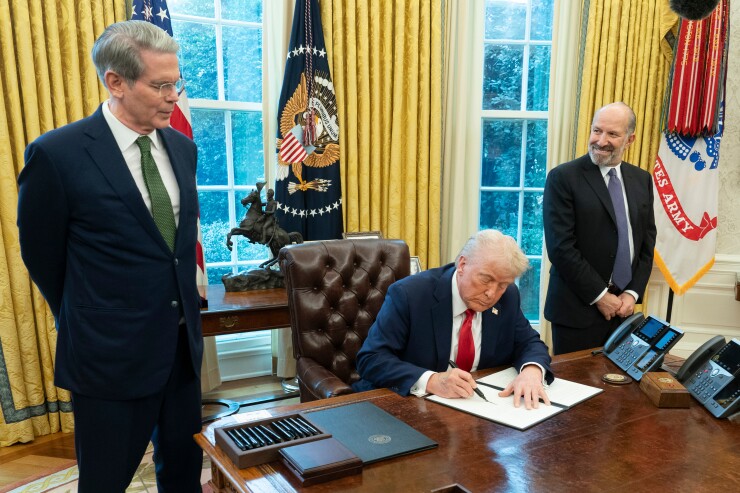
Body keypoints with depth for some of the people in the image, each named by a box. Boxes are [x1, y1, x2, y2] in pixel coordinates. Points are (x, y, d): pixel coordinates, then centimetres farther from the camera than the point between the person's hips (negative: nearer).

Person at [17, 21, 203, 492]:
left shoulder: (182, 147, 3)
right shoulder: (57, 154, -15)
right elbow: (42, 256, -4)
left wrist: (180, 311, 16)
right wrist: (86, 326, 8)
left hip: (182, 343, 5)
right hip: (112, 353, -5)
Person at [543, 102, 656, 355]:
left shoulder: (642, 179, 9)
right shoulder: (563, 177, -9)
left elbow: (647, 241, 11)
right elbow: (561, 247, -14)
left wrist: (633, 293, 0)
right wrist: (599, 296, -12)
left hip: (623, 307, 5)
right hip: (577, 309, -5)